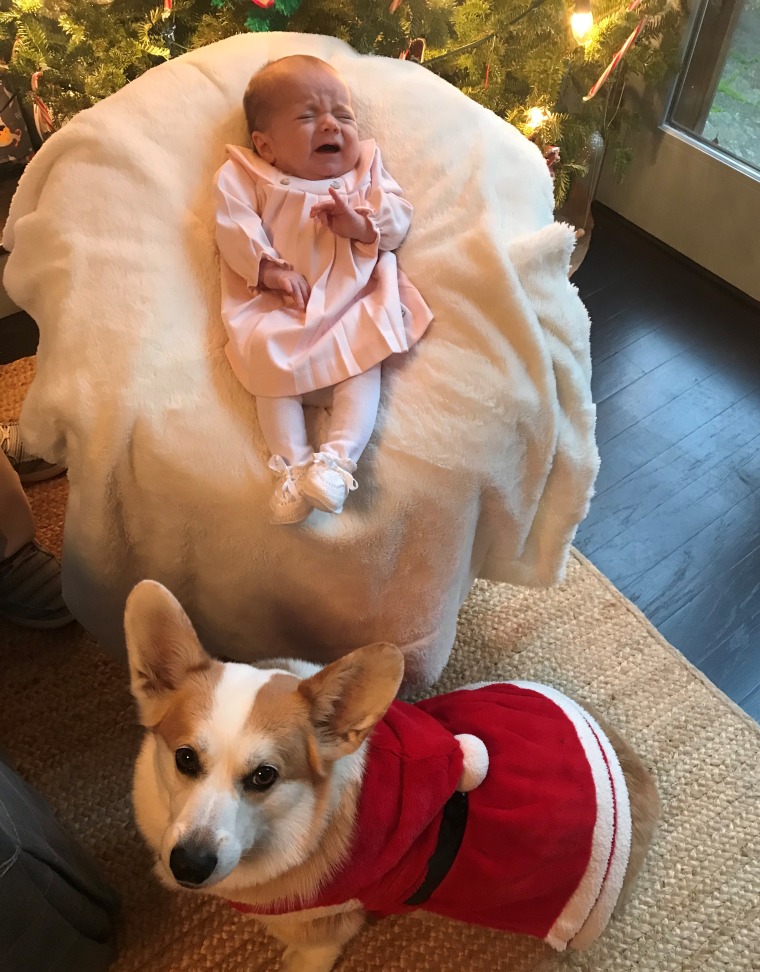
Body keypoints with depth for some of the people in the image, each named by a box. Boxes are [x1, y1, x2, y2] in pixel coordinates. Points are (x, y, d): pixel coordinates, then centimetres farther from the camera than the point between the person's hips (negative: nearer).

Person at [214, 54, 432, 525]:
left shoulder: (366, 169, 18)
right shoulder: (247, 177, 10)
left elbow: (398, 216, 7)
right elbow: (235, 226, -4)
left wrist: (361, 224, -14)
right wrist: (269, 268, -19)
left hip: (354, 302, 1)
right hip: (279, 308, -1)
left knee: (364, 359, -23)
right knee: (269, 358, -24)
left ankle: (338, 458, -27)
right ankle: (293, 464, -24)